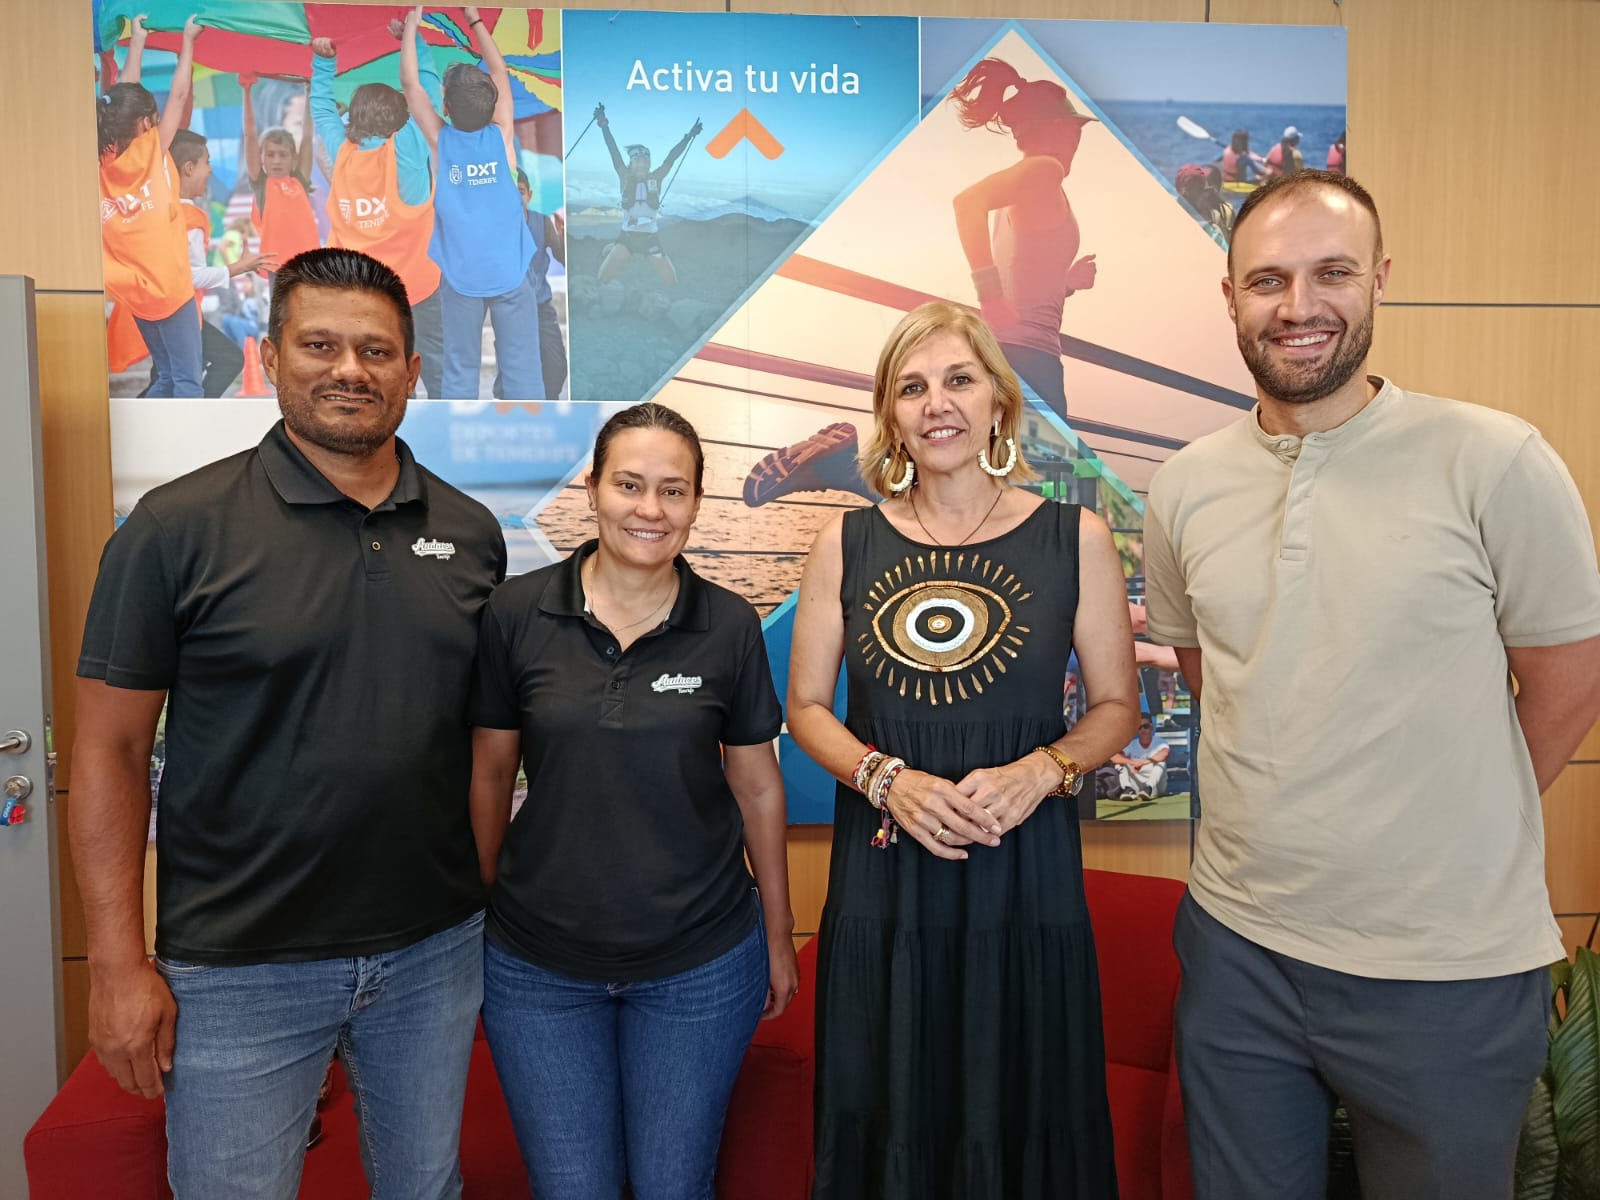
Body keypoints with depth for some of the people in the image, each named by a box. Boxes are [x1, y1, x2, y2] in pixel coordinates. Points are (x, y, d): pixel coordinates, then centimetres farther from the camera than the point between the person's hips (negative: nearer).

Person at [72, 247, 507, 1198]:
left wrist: (491, 904, 6)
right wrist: (119, 964, -9)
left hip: (435, 950, 4)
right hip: (240, 970, -3)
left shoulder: (471, 532, 1)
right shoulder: (178, 528, -9)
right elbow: (111, 750, -7)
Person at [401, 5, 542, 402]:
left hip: (461, 277, 0)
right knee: (521, 366, 2)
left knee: (460, 370, 8)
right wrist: (474, 20, 18)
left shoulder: (440, 142, -4)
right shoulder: (501, 136, -4)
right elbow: (501, 74, 10)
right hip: (510, 273, 0)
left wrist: (411, 23, 15)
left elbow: (410, 83, 6)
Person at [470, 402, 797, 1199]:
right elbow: (489, 774, 2)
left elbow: (757, 786, 2)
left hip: (702, 962, 1)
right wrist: (478, 915, 7)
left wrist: (780, 938, 7)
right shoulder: (516, 613, -8)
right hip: (538, 966, 0)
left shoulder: (729, 627, -6)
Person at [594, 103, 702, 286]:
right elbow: (614, 153, -5)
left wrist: (688, 137, -8)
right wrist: (604, 126, -14)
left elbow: (671, 158, -1)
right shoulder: (625, 177, 3)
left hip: (650, 238, 1)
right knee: (603, 279, -5)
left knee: (671, 282, -3)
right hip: (627, 237, -1)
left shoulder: (655, 178, 5)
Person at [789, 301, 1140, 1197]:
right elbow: (807, 705, 6)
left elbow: (1116, 705, 4)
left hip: (1025, 869, -1)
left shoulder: (1075, 537, -1)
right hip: (884, 871, 1)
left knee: (1022, 1121, 11)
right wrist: (886, 779, -11)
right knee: (886, 1124, 13)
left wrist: (1040, 770, -14)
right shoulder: (848, 543, 2)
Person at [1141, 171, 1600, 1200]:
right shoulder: (1186, 488, 0)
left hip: (1450, 972, -3)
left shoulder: (1495, 461, -12)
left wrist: (1455, 838, 5)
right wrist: (1296, 819, 9)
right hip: (1239, 946, 3)